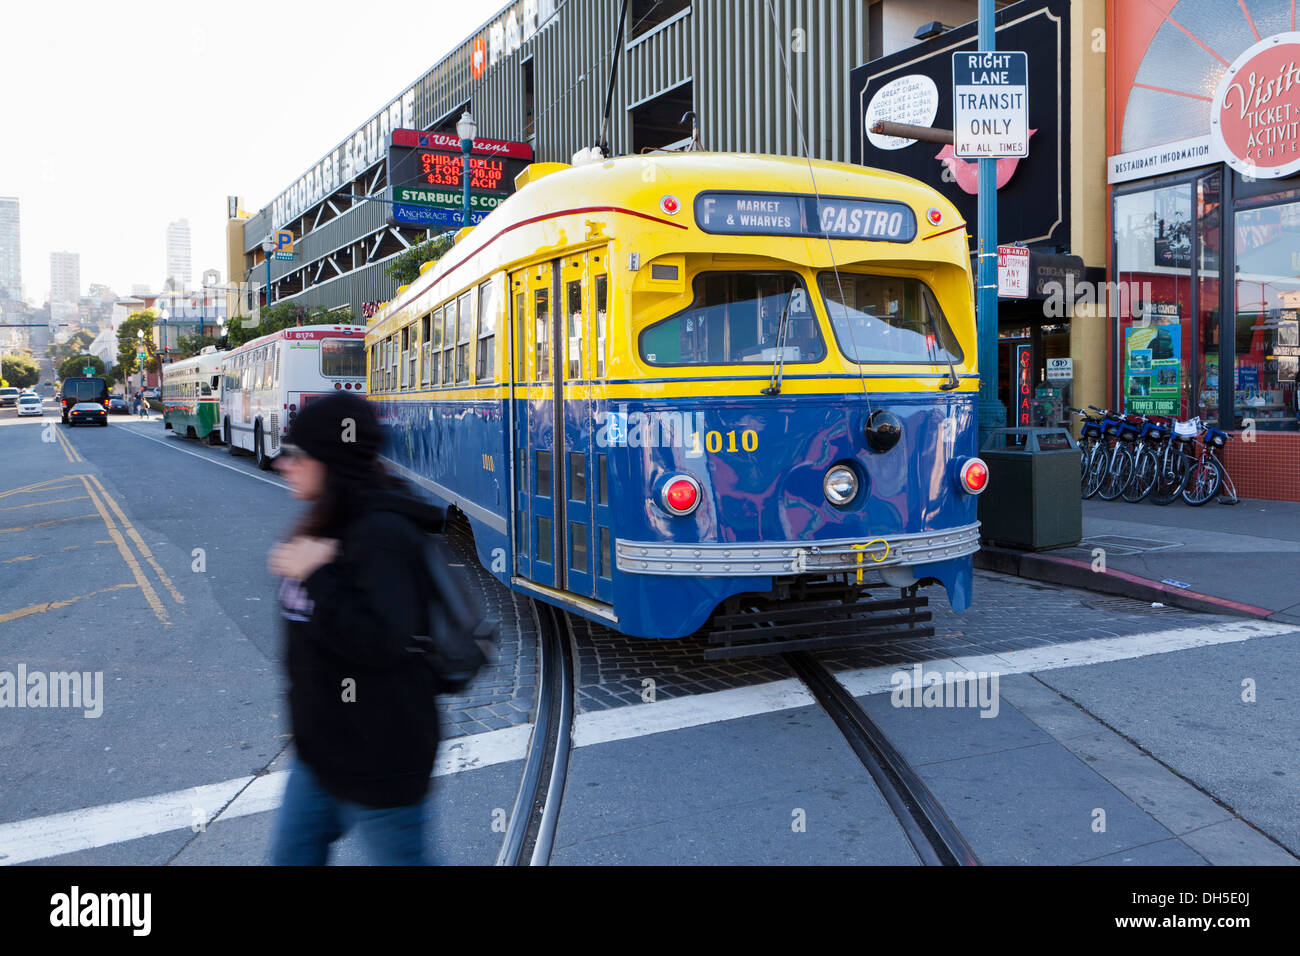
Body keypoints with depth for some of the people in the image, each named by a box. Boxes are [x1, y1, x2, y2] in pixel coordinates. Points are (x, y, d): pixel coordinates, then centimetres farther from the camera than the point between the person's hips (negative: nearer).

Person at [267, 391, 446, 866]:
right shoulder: (331, 526, 9)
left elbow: (381, 641, -32)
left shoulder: (382, 535, -23)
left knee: (401, 857, 8)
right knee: (291, 855, 19)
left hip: (377, 762, -10)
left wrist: (315, 576, -26)